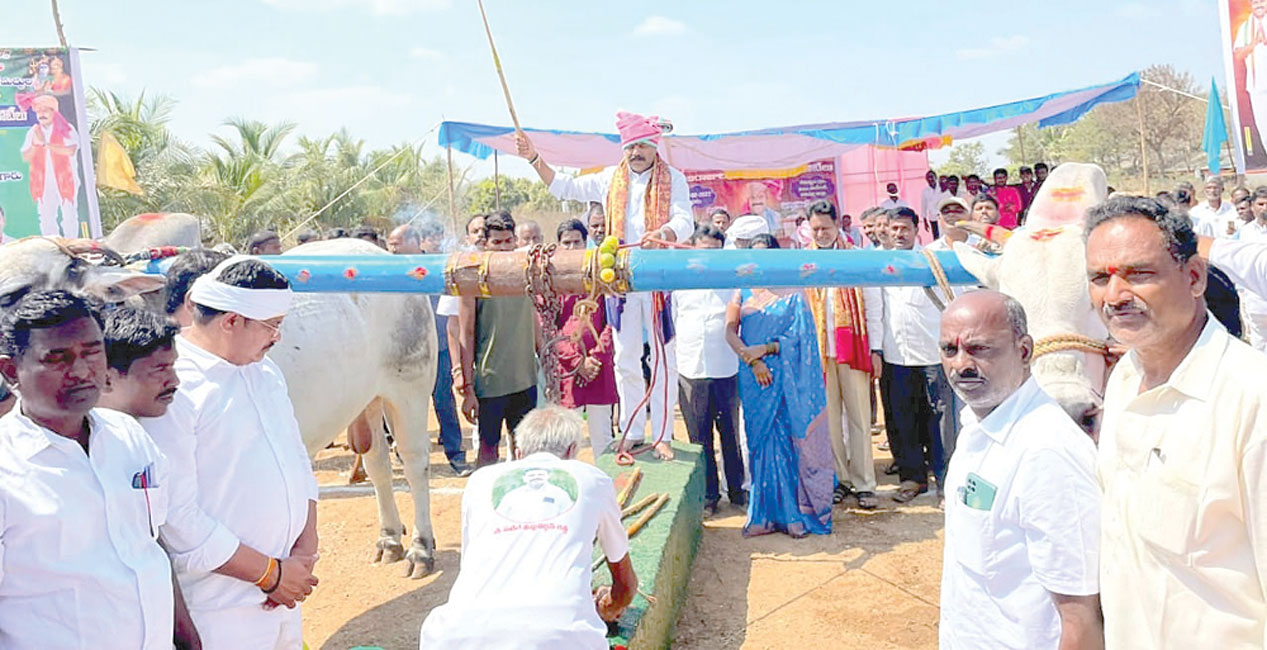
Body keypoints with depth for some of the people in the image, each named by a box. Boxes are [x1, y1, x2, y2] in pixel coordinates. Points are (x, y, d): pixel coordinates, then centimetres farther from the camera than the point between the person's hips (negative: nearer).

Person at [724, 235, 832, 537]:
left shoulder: (793, 293, 4)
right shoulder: (743, 292, 11)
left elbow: (800, 337, -3)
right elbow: (730, 331, 2)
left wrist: (766, 348, -14)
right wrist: (752, 360, -12)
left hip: (787, 377, -2)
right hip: (755, 378, 2)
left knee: (792, 441, -3)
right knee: (761, 442, 3)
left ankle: (795, 512, 4)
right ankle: (766, 514, 8)